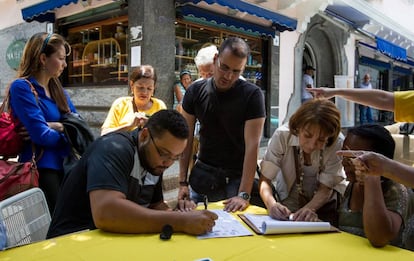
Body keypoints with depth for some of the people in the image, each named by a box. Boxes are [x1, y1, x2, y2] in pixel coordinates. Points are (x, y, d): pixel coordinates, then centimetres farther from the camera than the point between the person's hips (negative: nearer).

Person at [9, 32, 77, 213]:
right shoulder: (21, 87, -11)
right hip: (41, 169, -7)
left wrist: (57, 126, -12)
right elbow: (42, 135, -19)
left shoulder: (56, 88, 12)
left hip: (65, 165, 7)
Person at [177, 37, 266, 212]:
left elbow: (252, 145, -17)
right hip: (202, 176, 3)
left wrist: (243, 195, -23)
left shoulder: (252, 95, -12)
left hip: (238, 177, -2)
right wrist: (183, 182, -4)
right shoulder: (195, 91, -3)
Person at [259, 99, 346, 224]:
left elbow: (325, 188, -17)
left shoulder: (337, 143, -25)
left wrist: (309, 208, -36)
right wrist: (271, 204, -40)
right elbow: (265, 179, -21)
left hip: (324, 203, 0)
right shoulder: (282, 135, -25)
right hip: (288, 203, 0)